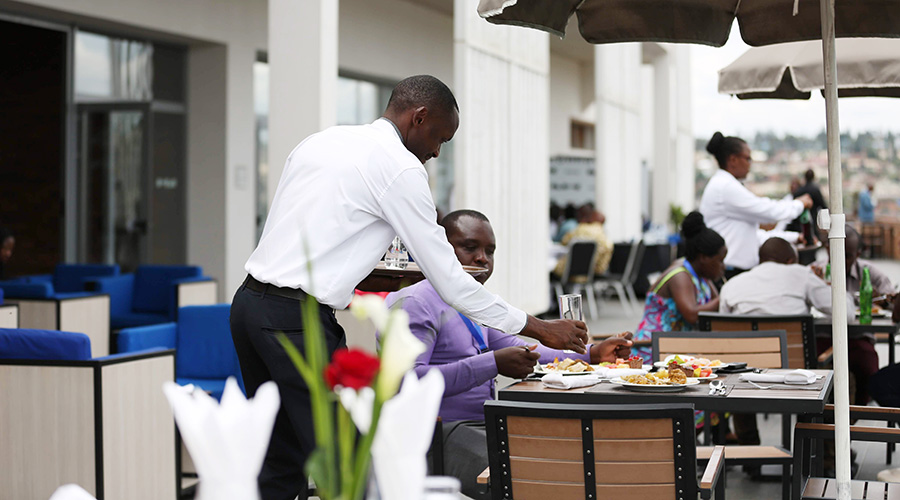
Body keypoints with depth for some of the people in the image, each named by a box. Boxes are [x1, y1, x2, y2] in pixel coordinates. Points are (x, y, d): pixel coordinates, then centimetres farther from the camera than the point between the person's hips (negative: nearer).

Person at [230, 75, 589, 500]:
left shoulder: (319, 142, 19)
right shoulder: (400, 166, -6)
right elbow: (448, 279, -4)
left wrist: (359, 280, 17)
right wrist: (540, 329, 2)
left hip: (249, 302, 9)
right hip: (299, 320, -9)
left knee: (283, 466, 15)